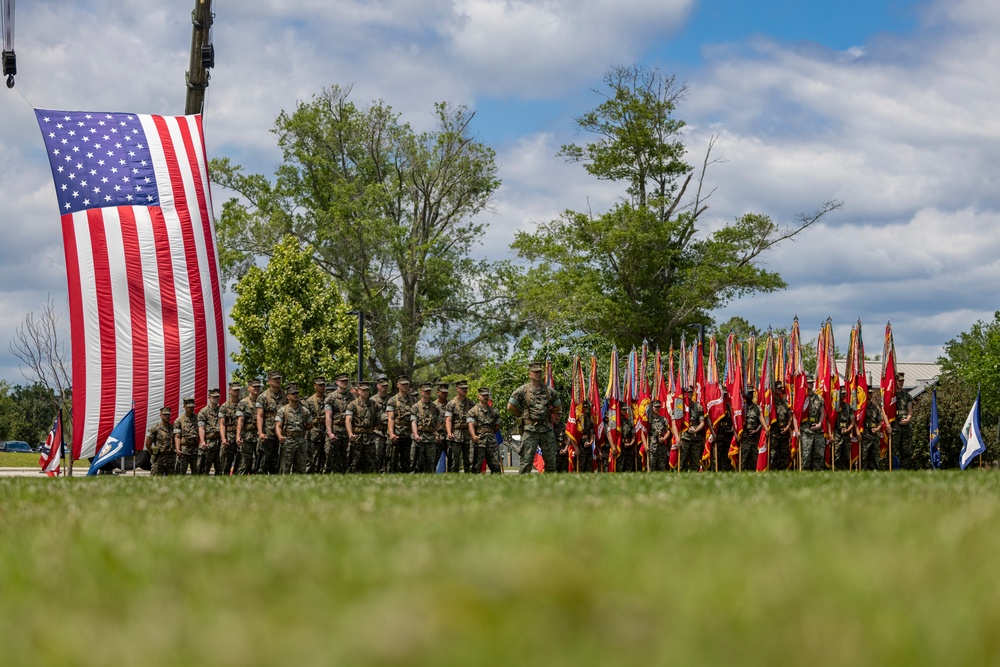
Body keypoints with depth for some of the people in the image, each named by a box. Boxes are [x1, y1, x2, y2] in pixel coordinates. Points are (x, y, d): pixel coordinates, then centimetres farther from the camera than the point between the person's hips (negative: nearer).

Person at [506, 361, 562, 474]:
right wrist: (523, 415, 6)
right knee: (526, 461, -6)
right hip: (530, 430, -4)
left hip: (547, 429, 4)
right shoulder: (523, 390, -2)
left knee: (551, 460, 6)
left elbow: (558, 407, 21)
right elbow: (510, 407, -1)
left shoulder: (549, 390, 8)